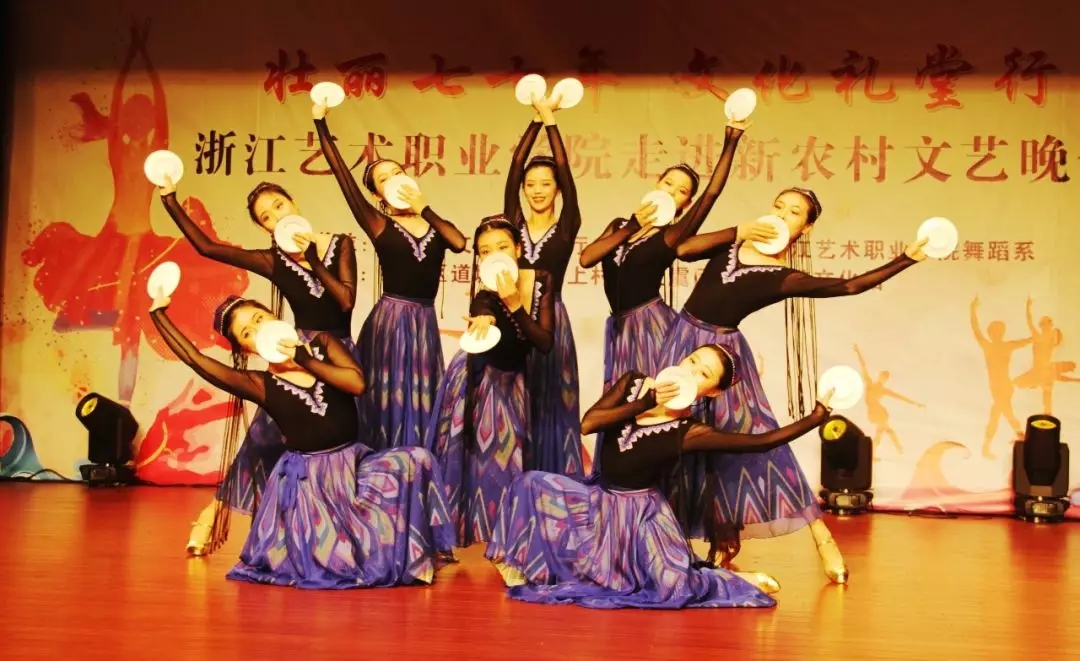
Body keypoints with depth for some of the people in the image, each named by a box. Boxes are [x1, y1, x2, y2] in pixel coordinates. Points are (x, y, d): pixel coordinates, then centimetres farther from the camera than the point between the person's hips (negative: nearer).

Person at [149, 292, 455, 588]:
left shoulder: (323, 343, 2)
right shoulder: (260, 385, -5)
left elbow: (357, 383, -14)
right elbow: (194, 359, -11)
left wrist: (305, 359, -14)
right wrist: (158, 312, -5)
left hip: (355, 464, 3)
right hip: (306, 479, -3)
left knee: (416, 460, -19)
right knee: (329, 569, -14)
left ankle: (409, 553, 1)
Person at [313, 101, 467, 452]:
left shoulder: (435, 225, 10)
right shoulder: (379, 225, 0)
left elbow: (460, 243, -12)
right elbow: (341, 174, -7)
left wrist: (424, 208, -5)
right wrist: (321, 122, -11)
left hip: (425, 322, 3)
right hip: (389, 320, -3)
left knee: (421, 402, 8)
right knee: (390, 401, 0)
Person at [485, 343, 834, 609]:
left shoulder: (689, 433, -17)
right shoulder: (634, 383, -5)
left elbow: (763, 440, -21)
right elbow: (587, 424, -15)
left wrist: (817, 416, -19)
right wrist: (645, 403, -19)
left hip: (641, 513, -5)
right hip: (599, 500, 5)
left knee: (675, 586, -26)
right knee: (530, 485, -10)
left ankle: (741, 581, 3)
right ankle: (518, 568, 6)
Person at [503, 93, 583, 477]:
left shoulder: (566, 227, 0)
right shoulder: (513, 223, 5)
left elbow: (566, 171, -9)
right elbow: (515, 167, -3)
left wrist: (550, 120, -9)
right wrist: (536, 119, -7)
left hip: (550, 323, -2)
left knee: (551, 406, 3)